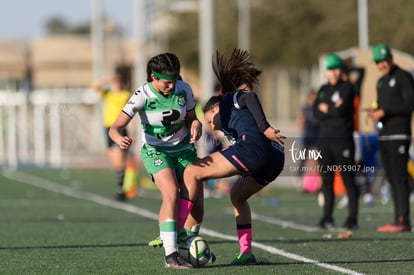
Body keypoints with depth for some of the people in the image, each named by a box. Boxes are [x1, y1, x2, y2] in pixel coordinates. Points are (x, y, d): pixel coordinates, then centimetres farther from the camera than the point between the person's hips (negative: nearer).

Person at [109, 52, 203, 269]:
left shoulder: (184, 90, -11)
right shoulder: (142, 95, -22)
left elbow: (191, 118, 5)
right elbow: (116, 127, -26)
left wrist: (195, 125, -19)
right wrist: (119, 138, -49)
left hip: (184, 149, 4)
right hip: (156, 151, -4)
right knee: (171, 193, -25)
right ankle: (170, 255, -27)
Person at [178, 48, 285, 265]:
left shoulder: (228, 101, 16)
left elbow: (249, 97, -5)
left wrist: (264, 128, -14)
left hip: (253, 147, -9)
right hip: (275, 160, 9)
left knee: (192, 172, -3)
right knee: (237, 195, 32)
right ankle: (246, 253, 22)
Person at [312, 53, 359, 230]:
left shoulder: (347, 88, -1)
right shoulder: (323, 90, 17)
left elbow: (342, 110, -15)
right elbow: (317, 113, 4)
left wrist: (326, 109, -1)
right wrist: (334, 109, -8)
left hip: (343, 140, -6)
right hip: (324, 139, 6)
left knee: (348, 179, -6)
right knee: (326, 179, 5)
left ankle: (352, 217, -6)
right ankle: (327, 217, 9)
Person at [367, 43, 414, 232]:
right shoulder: (381, 82, 20)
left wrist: (383, 112, -18)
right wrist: (374, 113, 1)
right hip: (384, 136, 8)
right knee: (391, 179, 5)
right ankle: (398, 220, 6)